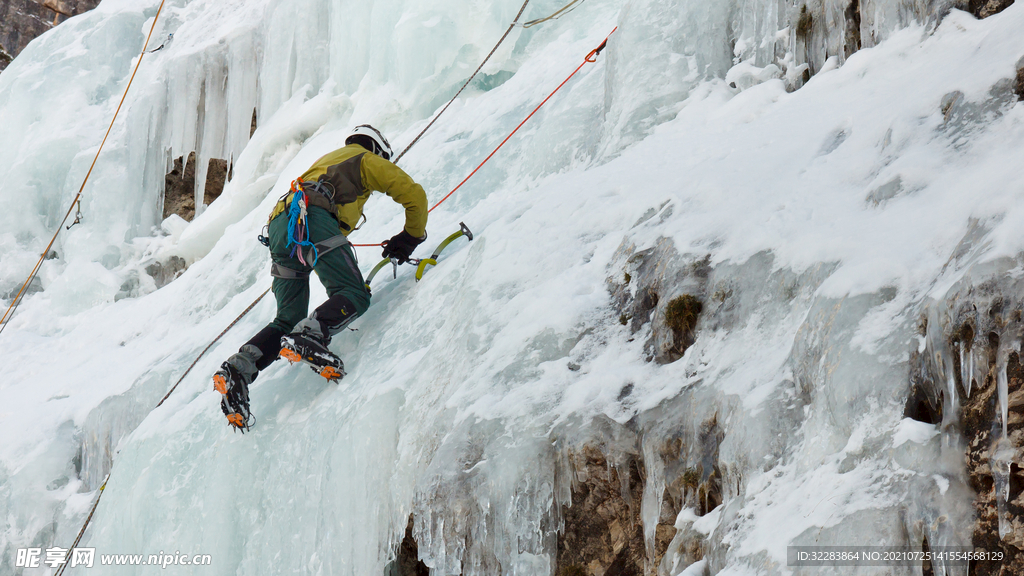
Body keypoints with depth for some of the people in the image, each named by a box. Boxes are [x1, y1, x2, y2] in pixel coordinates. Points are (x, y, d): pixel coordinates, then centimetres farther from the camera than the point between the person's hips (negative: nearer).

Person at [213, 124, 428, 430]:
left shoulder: (327, 160, 43)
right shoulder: (367, 159, 22)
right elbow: (413, 193, 16)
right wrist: (411, 237, 31)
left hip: (278, 227, 7)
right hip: (311, 217, -7)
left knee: (288, 321, 7)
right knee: (354, 295, -16)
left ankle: (240, 367, -14)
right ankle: (309, 336, -42)